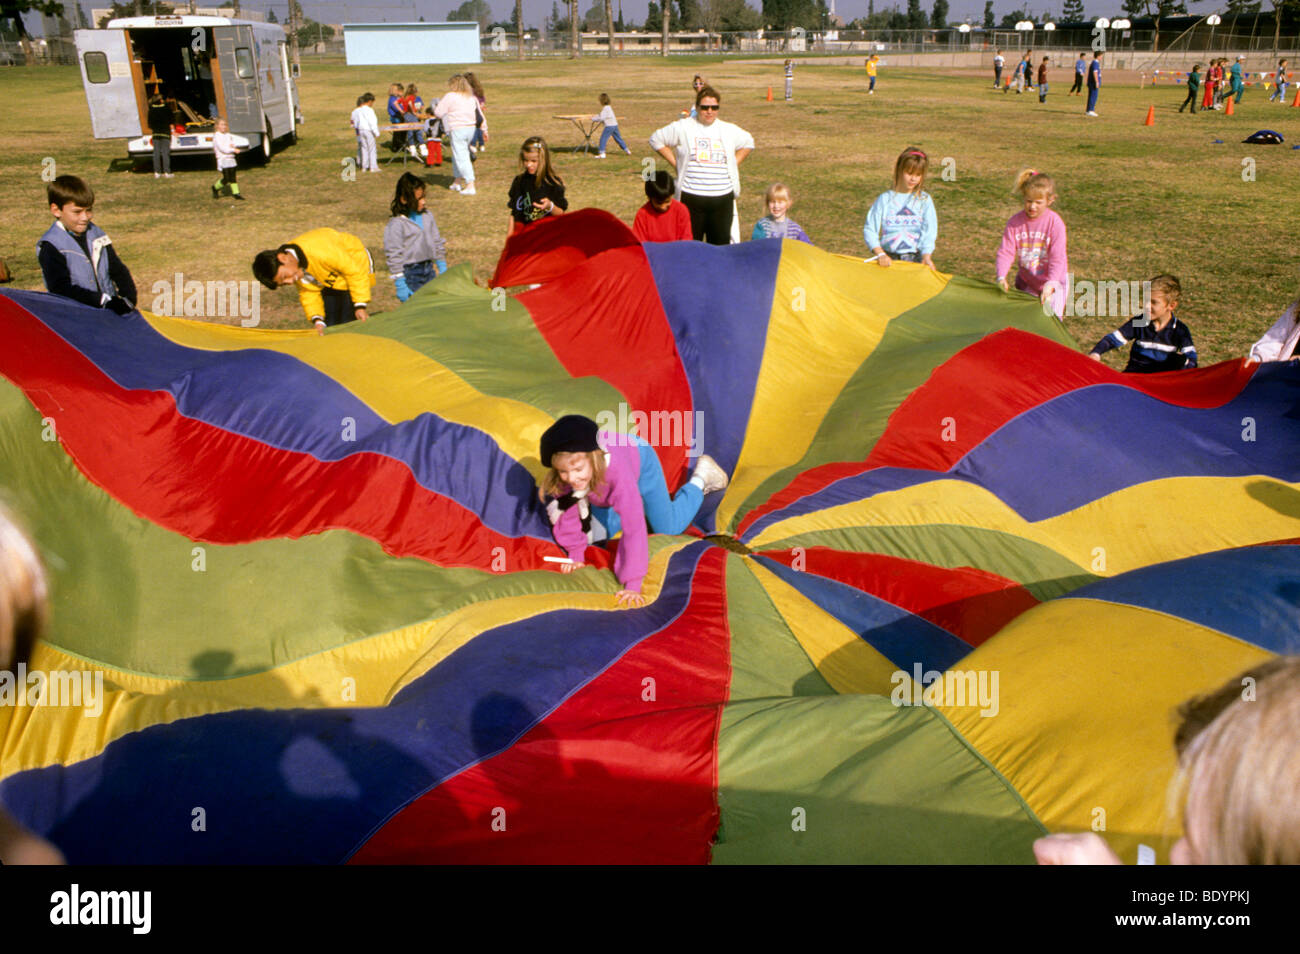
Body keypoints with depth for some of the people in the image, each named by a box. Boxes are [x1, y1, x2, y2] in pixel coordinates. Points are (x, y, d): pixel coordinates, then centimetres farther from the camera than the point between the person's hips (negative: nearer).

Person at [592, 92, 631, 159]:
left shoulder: (605, 108, -13)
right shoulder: (609, 107, 16)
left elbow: (601, 118, -18)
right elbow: (602, 116, 24)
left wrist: (593, 119, -7)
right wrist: (595, 117, 14)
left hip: (609, 126, -9)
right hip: (615, 125, 9)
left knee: (603, 139, -5)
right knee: (618, 138, 18)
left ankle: (602, 153, -10)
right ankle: (627, 150, 22)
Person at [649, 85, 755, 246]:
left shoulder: (730, 130, 10)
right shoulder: (683, 128, 1)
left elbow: (748, 143, 28)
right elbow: (656, 140, 9)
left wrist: (734, 163, 13)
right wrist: (675, 163, 2)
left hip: (723, 197, 3)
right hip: (691, 198, -2)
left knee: (720, 244, 6)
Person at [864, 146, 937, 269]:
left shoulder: (924, 200, 9)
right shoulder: (885, 199, 7)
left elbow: (929, 231, -1)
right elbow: (869, 229, 3)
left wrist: (926, 256, -18)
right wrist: (880, 253, -12)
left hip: (916, 259, 0)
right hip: (889, 258, 0)